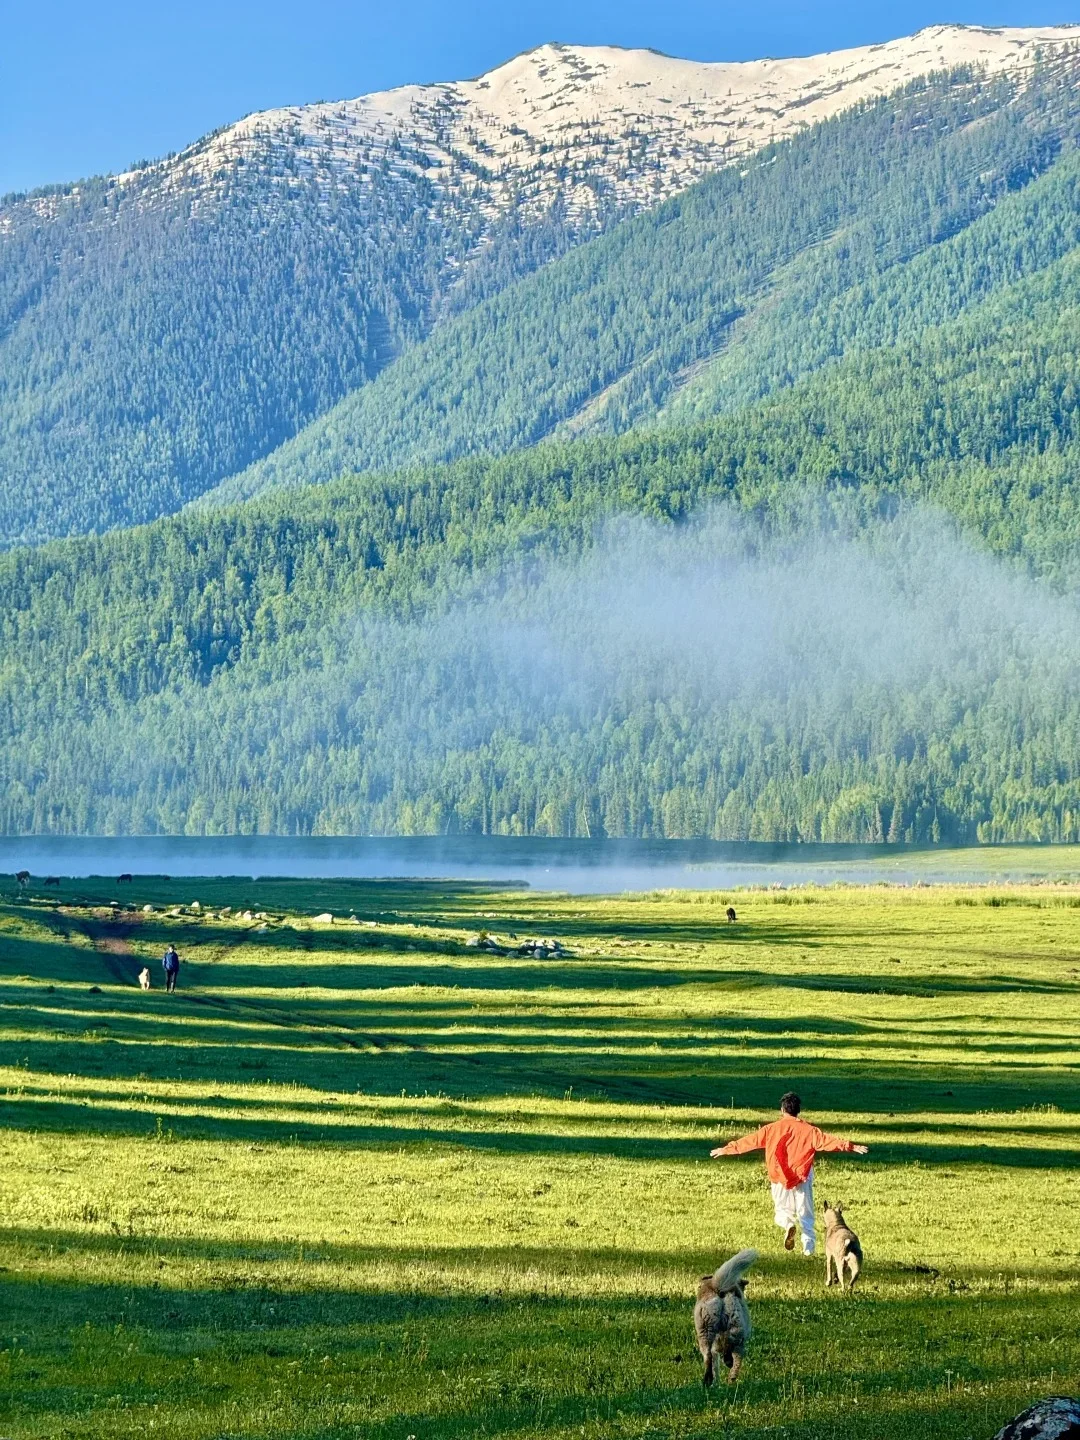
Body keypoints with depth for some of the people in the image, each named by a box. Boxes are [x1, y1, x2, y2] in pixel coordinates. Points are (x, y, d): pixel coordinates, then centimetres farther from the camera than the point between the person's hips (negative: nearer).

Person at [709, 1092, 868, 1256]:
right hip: (802, 1178, 0)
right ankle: (808, 1246, -6)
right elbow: (827, 1141, -10)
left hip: (779, 1179, 0)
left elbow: (750, 1141, 8)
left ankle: (788, 1225, -19)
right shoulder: (808, 1130, -1)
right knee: (805, 1213, 9)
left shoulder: (772, 1129, 2)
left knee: (782, 1209, 15)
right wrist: (850, 1147, -12)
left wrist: (727, 1149, 18)